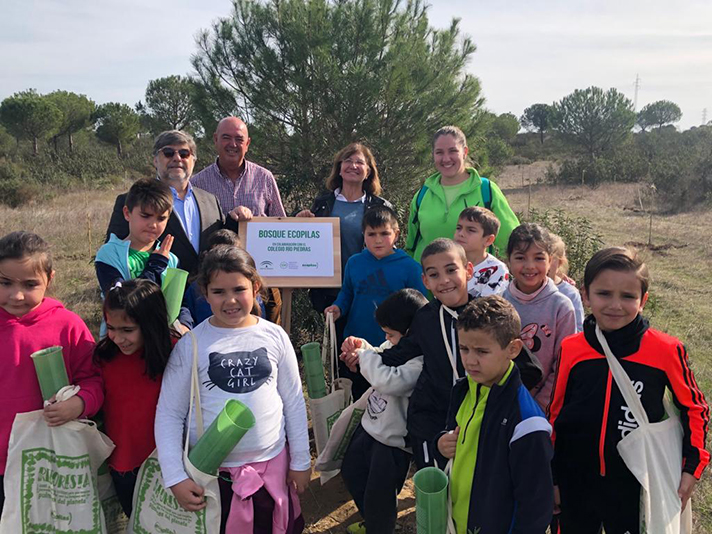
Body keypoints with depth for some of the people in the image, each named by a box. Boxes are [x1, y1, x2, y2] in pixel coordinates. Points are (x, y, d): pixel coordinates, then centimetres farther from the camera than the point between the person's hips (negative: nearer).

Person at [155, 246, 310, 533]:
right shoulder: (190, 345, -9)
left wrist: (300, 460, 4)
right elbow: (169, 414, -6)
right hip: (210, 470, -1)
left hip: (272, 463, 1)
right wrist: (175, 477, -11)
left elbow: (294, 402, 2)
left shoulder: (274, 336, -5)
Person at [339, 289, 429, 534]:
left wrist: (366, 354, -25)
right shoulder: (395, 344, -4)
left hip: (392, 440, -10)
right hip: (370, 424, 10)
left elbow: (388, 381, -41)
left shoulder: (421, 361, -30)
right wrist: (362, 349, -5)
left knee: (378, 495, 7)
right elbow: (379, 364, 15)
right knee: (351, 472, 27)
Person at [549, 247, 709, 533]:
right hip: (576, 486, 2)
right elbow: (555, 415, 2)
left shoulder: (667, 351, -13)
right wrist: (553, 478, 7)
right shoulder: (570, 350, -8)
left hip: (636, 489, -1)